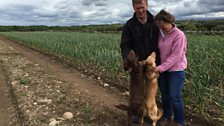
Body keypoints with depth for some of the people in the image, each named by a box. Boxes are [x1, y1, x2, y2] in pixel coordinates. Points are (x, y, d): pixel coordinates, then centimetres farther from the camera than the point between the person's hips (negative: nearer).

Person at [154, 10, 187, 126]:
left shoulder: (179, 35, -15)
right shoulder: (160, 34, 2)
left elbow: (175, 56, -20)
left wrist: (161, 68, -24)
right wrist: (159, 67, -10)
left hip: (176, 70, -5)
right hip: (162, 70, 5)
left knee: (175, 97, 0)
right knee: (165, 95, 14)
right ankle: (166, 116, 34)